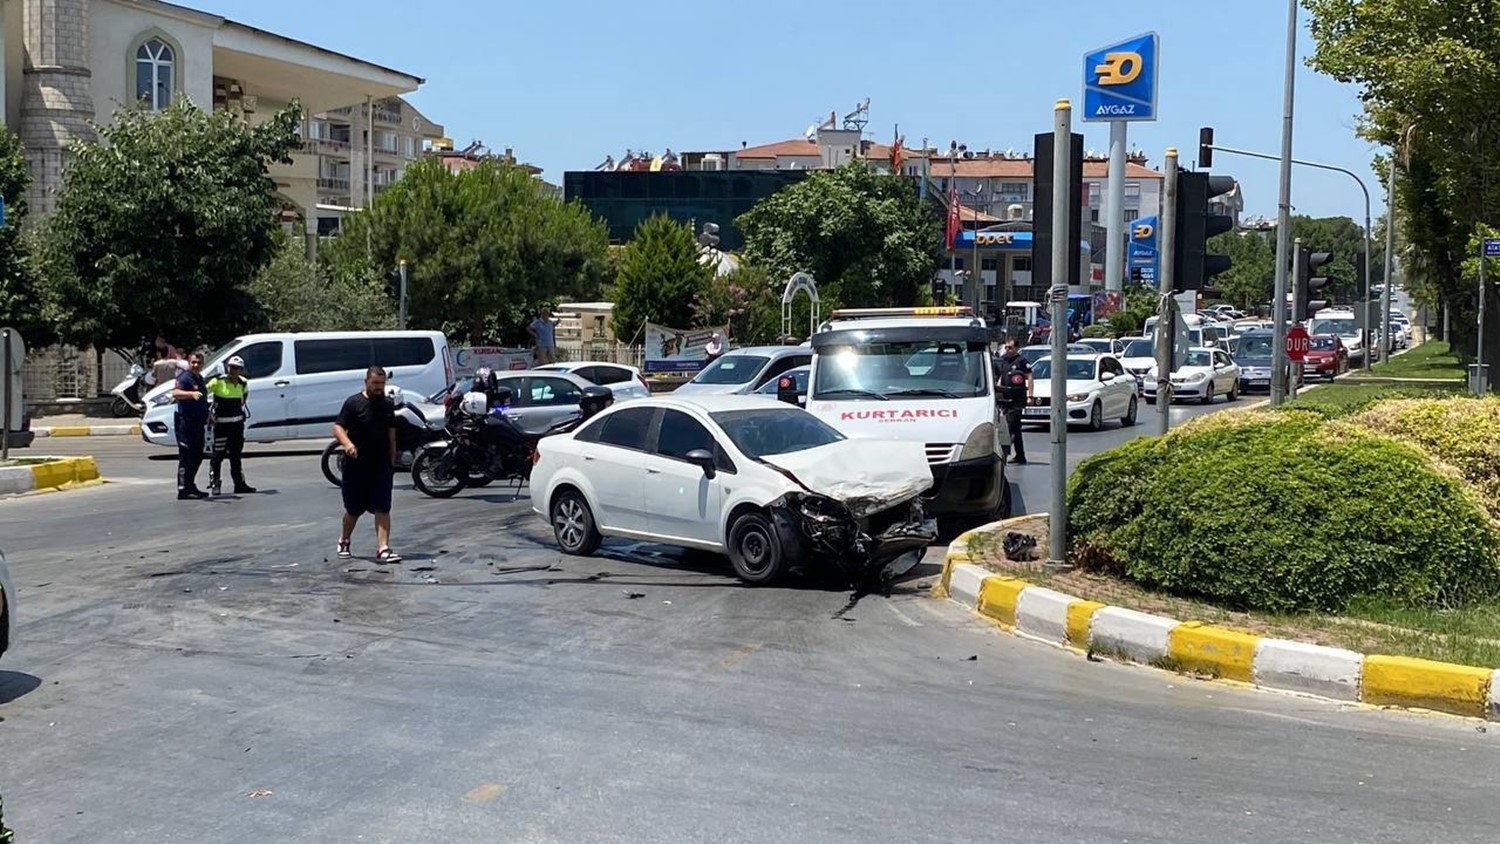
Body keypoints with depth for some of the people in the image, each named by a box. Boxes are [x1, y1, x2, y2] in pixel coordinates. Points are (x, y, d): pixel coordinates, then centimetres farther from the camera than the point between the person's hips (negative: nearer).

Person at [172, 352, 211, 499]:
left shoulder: (200, 378, 17)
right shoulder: (184, 377, -12)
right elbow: (175, 393, -33)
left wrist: (207, 415, 28)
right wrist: (191, 394, -49)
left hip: (198, 422, 9)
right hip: (186, 422, -9)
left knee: (197, 456, 15)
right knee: (186, 455, -10)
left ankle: (190, 486, 25)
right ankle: (183, 489, -9)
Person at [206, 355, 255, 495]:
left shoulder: (243, 383, 3)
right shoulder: (218, 381, -13)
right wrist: (208, 413, -16)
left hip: (238, 422, 5)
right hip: (221, 423, -5)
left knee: (236, 454, 12)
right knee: (219, 454, -4)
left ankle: (240, 484, 17)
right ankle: (215, 483, 7)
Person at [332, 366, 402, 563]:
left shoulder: (386, 405, 10)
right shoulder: (353, 403, -5)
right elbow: (337, 427, -11)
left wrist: (392, 462, 14)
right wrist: (347, 444, -31)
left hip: (381, 466, 3)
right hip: (356, 465, -3)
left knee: (382, 509, -5)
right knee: (353, 509, 10)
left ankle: (383, 549, -8)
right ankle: (344, 542, 33)